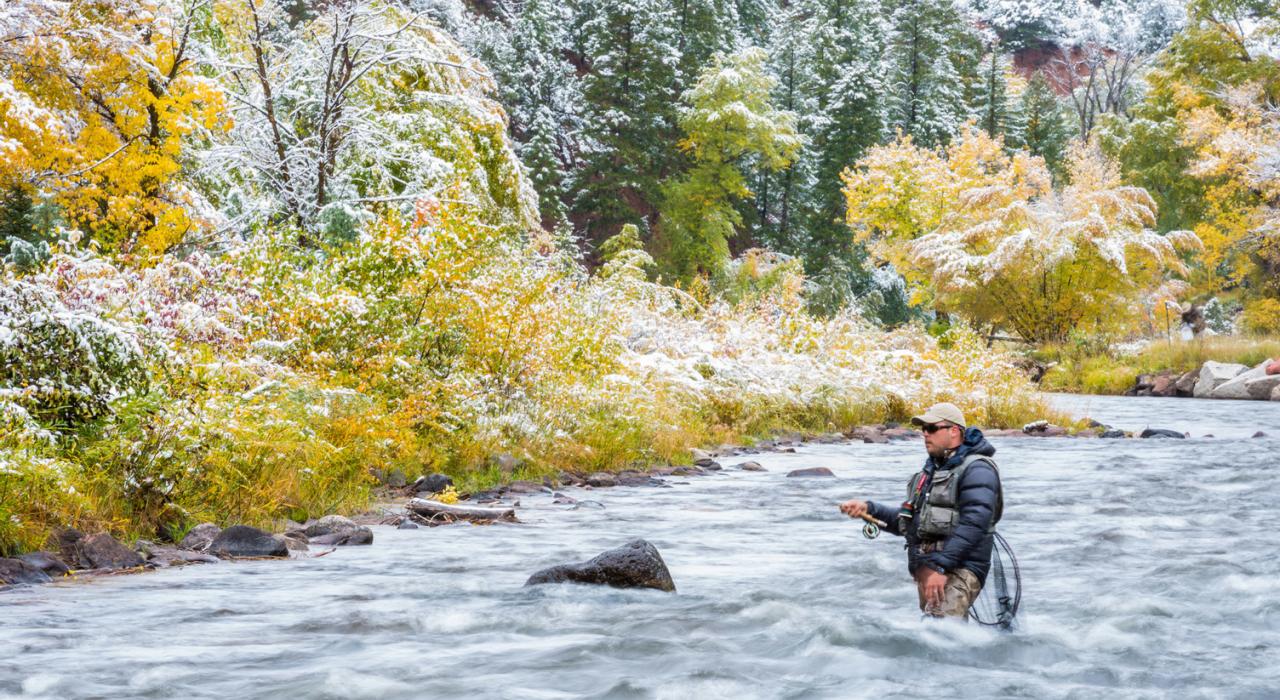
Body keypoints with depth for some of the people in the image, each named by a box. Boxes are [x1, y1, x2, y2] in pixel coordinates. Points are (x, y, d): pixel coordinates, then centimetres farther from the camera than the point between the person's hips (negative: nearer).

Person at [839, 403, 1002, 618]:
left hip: (958, 570, -10)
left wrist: (941, 566, -26)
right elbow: (908, 522, 24)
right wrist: (869, 509, 8)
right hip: (925, 569, 10)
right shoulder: (931, 470, 23)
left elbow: (973, 524, -20)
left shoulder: (976, 469, -8)